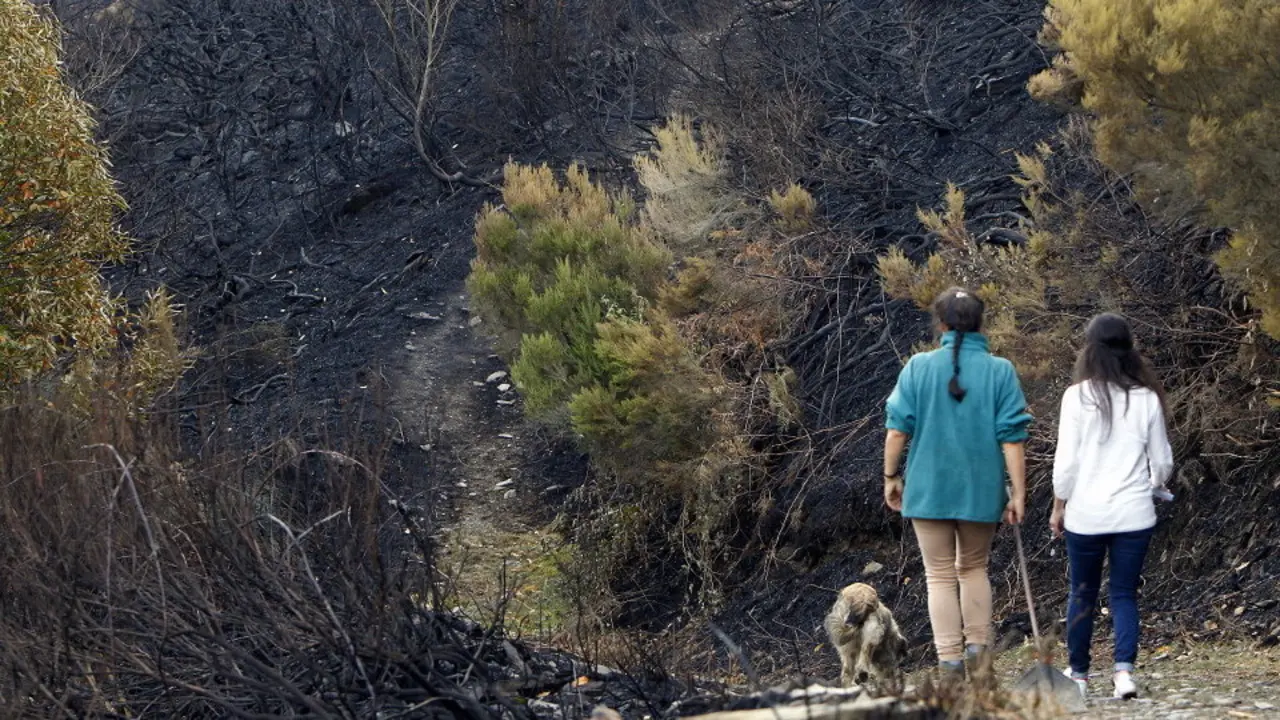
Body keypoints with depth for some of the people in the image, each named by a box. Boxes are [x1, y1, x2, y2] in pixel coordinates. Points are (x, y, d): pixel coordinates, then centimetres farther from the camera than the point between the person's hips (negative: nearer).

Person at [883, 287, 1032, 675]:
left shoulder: (919, 367, -4)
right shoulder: (1000, 371, -5)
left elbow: (897, 427, -4)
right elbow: (1012, 439, -7)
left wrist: (891, 477, 7)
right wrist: (1018, 493, -3)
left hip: (929, 489, -1)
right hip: (981, 490, 1)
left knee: (940, 574, 8)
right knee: (974, 568, 21)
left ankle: (950, 660, 1)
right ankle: (978, 647, 13)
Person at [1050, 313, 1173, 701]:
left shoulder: (1078, 396, -8)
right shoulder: (1146, 398, -2)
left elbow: (1066, 460, -8)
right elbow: (1162, 460, 5)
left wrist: (1058, 507, 5)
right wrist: (1154, 488, 26)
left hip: (1085, 514, -1)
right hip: (1134, 513, 1)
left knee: (1082, 595, 14)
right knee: (1125, 594, 9)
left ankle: (1078, 674, 22)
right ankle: (1124, 669, -9)